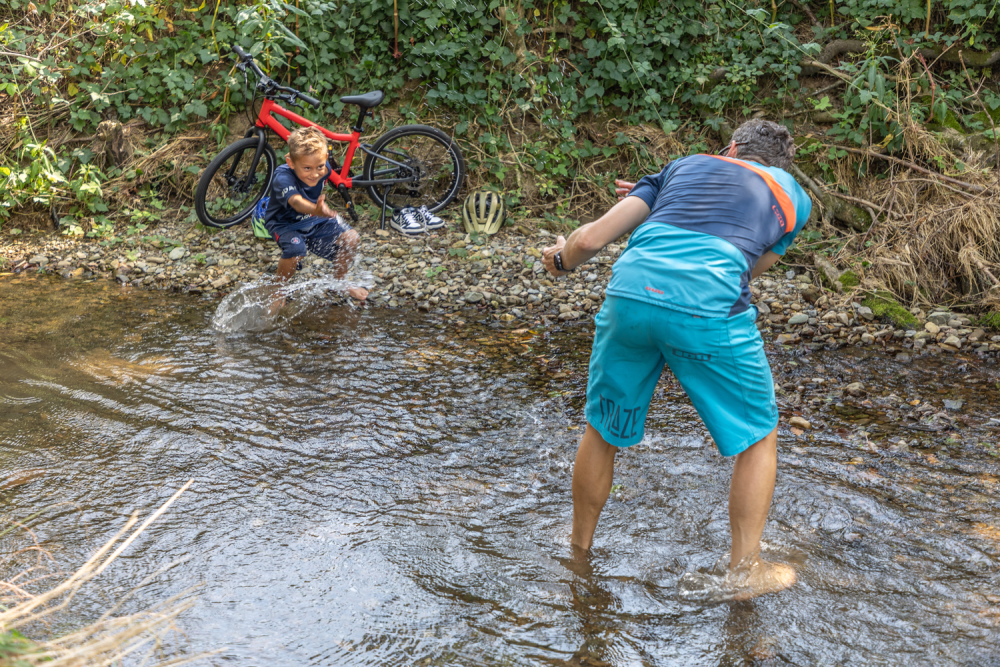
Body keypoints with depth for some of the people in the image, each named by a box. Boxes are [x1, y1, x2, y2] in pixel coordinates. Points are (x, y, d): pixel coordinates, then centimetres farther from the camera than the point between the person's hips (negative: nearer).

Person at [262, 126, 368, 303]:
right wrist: (315, 209, -77)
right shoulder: (283, 178, -37)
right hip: (284, 223, -6)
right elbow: (296, 201, -58)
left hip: (313, 221, 6)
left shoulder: (323, 169, -17)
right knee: (295, 250, -35)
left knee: (351, 238, -9)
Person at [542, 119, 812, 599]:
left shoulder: (683, 166, 28)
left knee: (603, 430, 23)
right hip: (710, 311, -2)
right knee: (758, 437, 20)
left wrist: (562, 261, 39)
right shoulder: (793, 197, 27)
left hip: (630, 292, 3)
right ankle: (745, 571, 23)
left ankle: (578, 550, 39)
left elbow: (591, 239, 17)